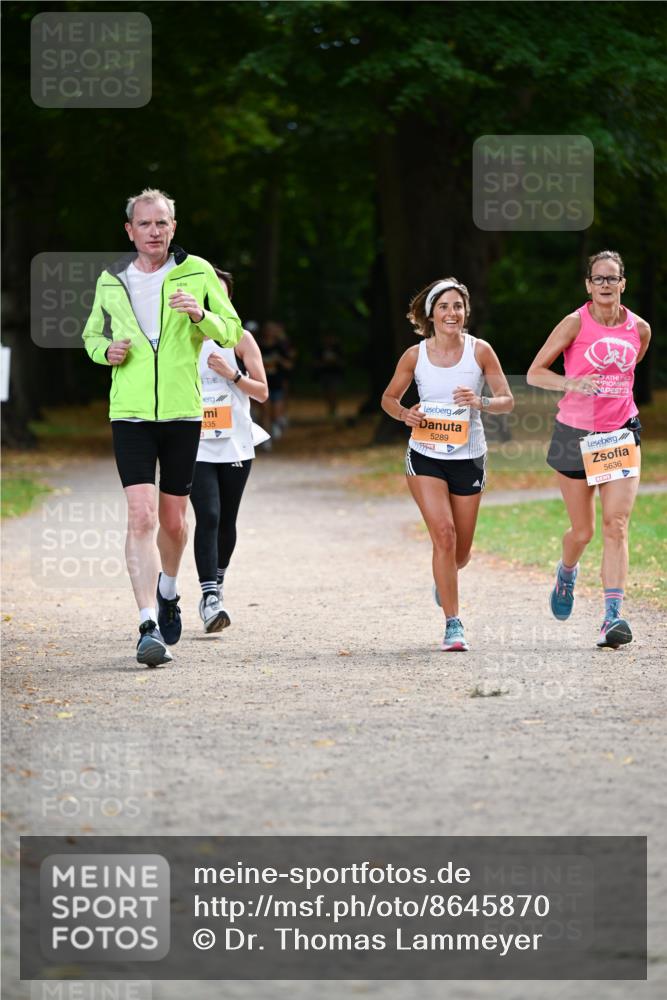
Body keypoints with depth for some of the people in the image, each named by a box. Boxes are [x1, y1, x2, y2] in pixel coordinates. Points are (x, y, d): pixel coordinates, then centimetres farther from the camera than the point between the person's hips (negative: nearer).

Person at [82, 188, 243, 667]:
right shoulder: (110, 282, 6)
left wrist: (201, 314, -19)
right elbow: (92, 335, 21)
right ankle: (150, 627, -19)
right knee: (141, 516, -15)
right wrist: (106, 350, -3)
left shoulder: (197, 273, 1)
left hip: (183, 412, 0)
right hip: (130, 414, 0)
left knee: (173, 520, 10)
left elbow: (232, 333, 2)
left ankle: (167, 593, 40)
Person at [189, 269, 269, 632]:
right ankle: (210, 599, -21)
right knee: (208, 517, -15)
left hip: (235, 447, 1)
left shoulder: (240, 339, 2)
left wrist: (230, 373, -16)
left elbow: (262, 391, -1)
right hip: (196, 447, -1)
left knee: (226, 521, 10)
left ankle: (217, 586, 31)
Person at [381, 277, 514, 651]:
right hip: (425, 456, -1)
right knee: (443, 534, -18)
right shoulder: (415, 356, -4)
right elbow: (389, 397, 9)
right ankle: (454, 625, -13)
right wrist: (404, 413, -13)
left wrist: (480, 402, -23)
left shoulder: (480, 351, -5)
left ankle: (445, 576, 48)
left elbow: (507, 400, -2)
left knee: (461, 551, 9)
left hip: (469, 458, 1)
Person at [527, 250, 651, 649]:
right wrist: (573, 384, -22)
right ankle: (567, 572, 44)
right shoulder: (576, 324, -8)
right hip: (576, 435, -1)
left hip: (622, 434, 1)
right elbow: (535, 372, -7)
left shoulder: (639, 328, 2)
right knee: (583, 531, 8)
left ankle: (613, 618, -18)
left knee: (616, 524, -13)